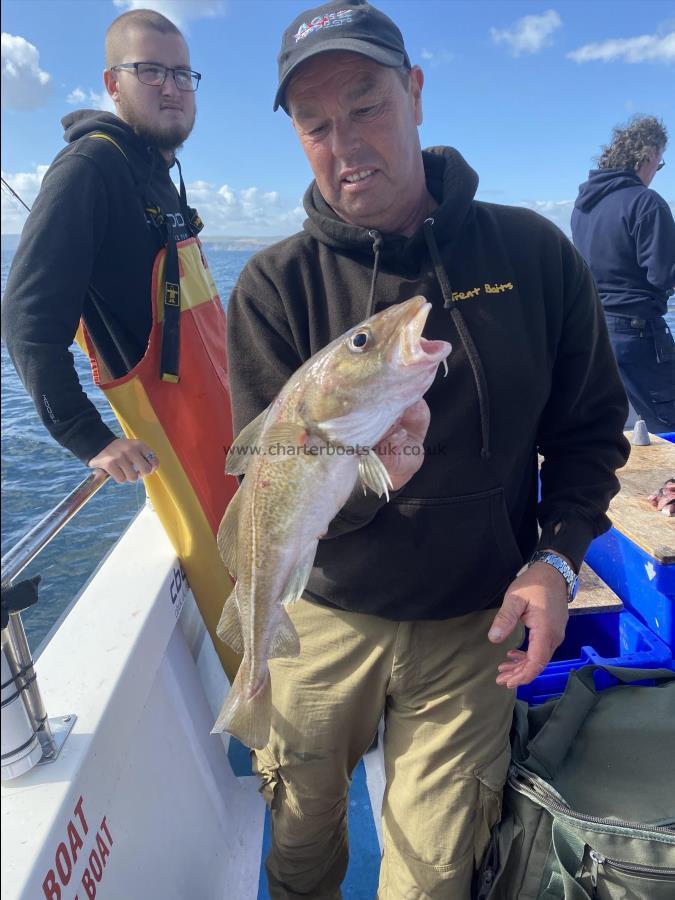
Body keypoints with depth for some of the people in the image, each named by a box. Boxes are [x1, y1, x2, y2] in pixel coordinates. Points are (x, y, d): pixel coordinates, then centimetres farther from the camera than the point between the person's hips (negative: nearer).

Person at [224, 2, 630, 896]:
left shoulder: (533, 252, -7)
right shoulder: (274, 285, -11)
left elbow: (591, 427, 1)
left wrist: (557, 558, -13)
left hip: (474, 621, 0)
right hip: (324, 615, 1)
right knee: (302, 824, 25)